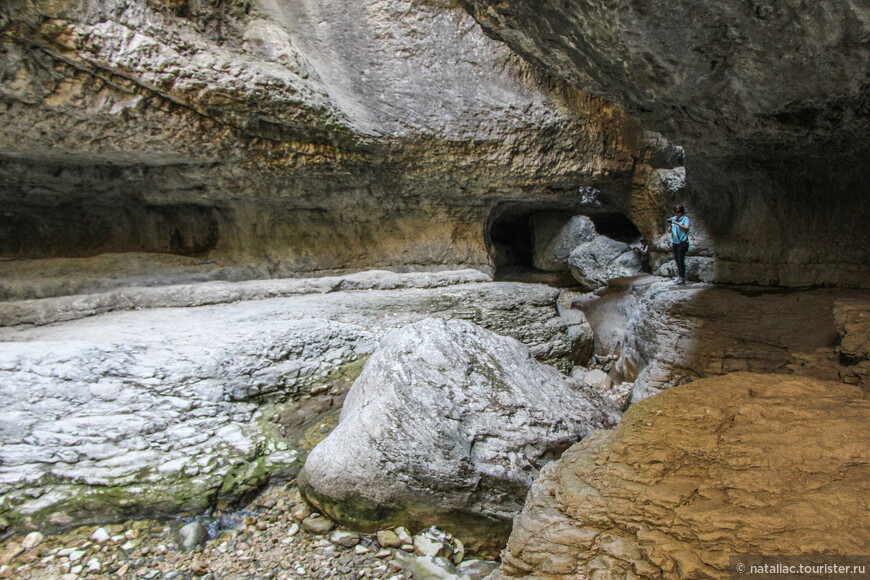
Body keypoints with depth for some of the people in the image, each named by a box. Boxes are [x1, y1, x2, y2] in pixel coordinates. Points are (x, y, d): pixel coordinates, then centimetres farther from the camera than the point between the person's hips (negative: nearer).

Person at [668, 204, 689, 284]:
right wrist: (670, 225, -5)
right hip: (675, 242, 6)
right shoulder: (673, 218, 13)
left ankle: (682, 278, -2)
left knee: (681, 260, -7)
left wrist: (677, 223, -20)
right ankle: (679, 276, 17)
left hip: (682, 242, -6)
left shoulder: (685, 218, -3)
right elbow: (670, 231, 15)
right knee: (677, 260, 9)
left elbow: (686, 227, -18)